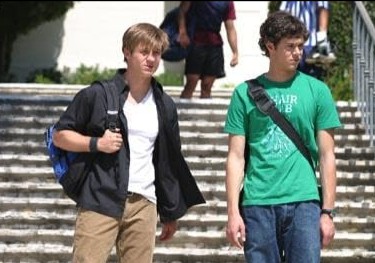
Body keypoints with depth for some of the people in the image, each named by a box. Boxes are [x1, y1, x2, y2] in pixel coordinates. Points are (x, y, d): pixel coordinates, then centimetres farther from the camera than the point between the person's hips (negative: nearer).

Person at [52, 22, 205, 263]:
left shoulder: (164, 106, 12)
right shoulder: (98, 94, 0)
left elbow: (170, 162, 18)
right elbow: (60, 136, 5)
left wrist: (170, 214, 19)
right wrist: (96, 143, -12)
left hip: (144, 205, 4)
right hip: (100, 200, -4)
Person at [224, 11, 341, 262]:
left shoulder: (317, 90, 6)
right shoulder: (246, 93, 6)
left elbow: (326, 156, 6)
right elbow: (236, 157, 5)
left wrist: (328, 211, 1)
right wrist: (233, 212, -2)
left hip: (303, 201, 0)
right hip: (257, 202, 1)